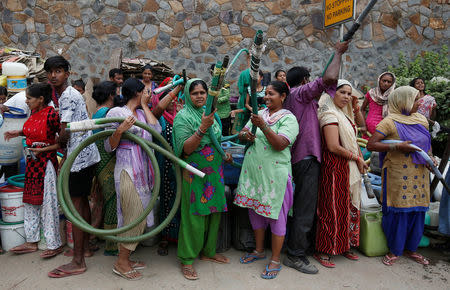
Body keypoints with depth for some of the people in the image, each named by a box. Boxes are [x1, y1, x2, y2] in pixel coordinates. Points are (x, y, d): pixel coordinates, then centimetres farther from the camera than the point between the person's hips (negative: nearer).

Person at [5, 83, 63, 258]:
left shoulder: (51, 114, -17)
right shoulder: (34, 112, 6)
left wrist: (43, 150, -18)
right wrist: (19, 133, 13)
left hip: (46, 162, -9)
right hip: (32, 161, 9)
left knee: (47, 202, -2)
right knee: (30, 201, 14)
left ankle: (55, 245, 10)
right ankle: (32, 241, 27)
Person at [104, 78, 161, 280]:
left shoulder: (141, 113, 14)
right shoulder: (115, 113, -5)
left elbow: (157, 130, -4)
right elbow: (109, 147, -5)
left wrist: (145, 106, 4)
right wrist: (120, 130, -22)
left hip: (143, 170, 7)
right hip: (127, 170, -7)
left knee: (139, 217, 10)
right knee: (134, 216, -6)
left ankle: (126, 259, 23)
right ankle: (121, 263, 8)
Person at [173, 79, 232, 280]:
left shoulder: (210, 114, 12)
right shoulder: (182, 117, -8)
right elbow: (185, 149, -19)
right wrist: (202, 128, -28)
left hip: (214, 172, 7)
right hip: (194, 173, -7)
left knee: (213, 213, 13)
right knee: (194, 216, -2)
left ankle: (208, 251, 31)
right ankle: (187, 260, 12)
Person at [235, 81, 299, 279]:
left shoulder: (289, 119, -6)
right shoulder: (259, 114, 13)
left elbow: (280, 144, -20)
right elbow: (242, 134, 13)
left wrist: (263, 126, -29)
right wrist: (245, 135, -11)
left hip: (274, 173, -6)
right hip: (252, 170, 6)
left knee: (275, 214, 1)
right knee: (255, 210, 15)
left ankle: (275, 260, 16)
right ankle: (259, 250, 34)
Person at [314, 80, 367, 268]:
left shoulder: (345, 115, 17)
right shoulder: (330, 114, -13)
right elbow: (334, 147, -20)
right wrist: (357, 158, -11)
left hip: (349, 169, 9)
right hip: (334, 169, -9)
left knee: (349, 208, 13)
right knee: (332, 209, -4)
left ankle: (343, 247, 26)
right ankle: (322, 252, 7)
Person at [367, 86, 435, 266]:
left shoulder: (421, 120, 13)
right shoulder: (390, 122, -8)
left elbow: (427, 142, 26)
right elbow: (371, 145, -15)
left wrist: (431, 158, 6)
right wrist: (397, 147, -22)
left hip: (419, 174, 6)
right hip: (398, 174, -6)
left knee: (417, 210, 10)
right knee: (398, 211, -1)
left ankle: (410, 248, 26)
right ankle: (394, 250, 15)